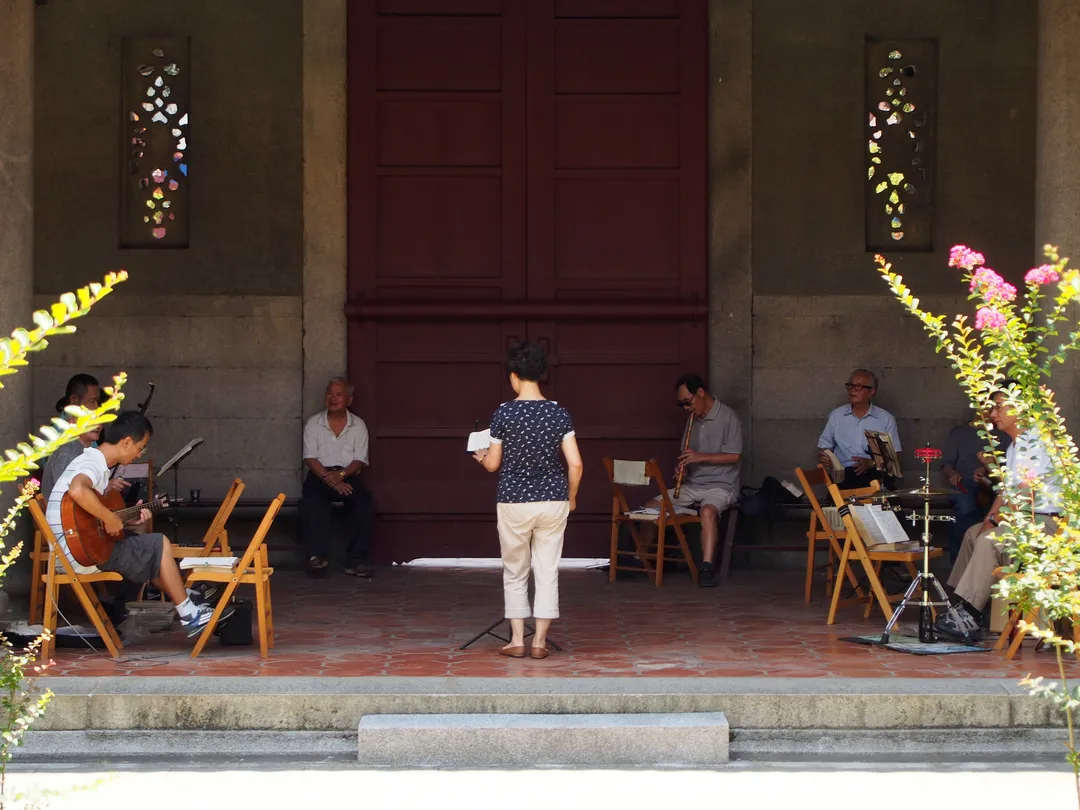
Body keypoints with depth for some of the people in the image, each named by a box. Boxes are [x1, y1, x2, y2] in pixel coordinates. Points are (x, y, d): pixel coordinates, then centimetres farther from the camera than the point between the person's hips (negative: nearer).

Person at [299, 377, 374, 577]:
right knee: (311, 502, -34)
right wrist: (329, 478, -17)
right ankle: (317, 556, -37)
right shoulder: (313, 424, 8)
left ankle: (357, 560, -30)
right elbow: (310, 458, -1)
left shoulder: (358, 425, 9)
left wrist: (340, 474, -18)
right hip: (320, 475, -1)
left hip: (348, 476, 1)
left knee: (363, 501, -30)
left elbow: (360, 461, 2)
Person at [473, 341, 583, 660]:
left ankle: (517, 640, 11)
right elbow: (575, 463, -6)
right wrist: (571, 497, 10)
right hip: (552, 501, 1)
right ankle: (540, 641, 8)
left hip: (514, 502, -1)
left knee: (514, 574, 12)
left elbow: (493, 464, 0)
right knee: (548, 572, 8)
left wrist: (481, 456, 23)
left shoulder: (504, 413, -8)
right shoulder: (558, 412, -4)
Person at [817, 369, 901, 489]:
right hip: (844, 474, 0)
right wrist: (823, 457, -7)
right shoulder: (836, 415, 14)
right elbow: (824, 447, 17)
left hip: (876, 473, 0)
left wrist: (872, 463, -12)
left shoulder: (886, 419, 8)